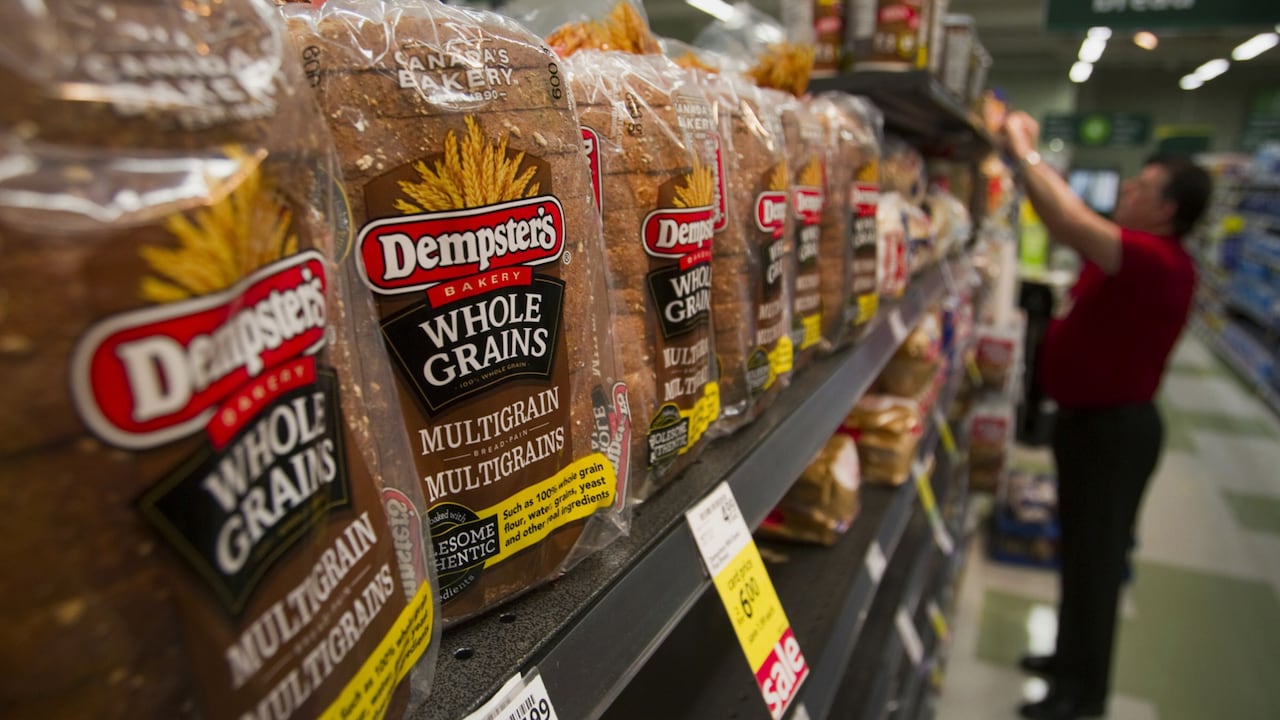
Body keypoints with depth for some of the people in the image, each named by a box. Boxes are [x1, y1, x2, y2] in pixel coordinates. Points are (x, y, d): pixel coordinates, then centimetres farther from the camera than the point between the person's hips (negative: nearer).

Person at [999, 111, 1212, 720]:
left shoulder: (1160, 263, -24)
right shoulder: (1128, 251, 5)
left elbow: (1073, 225, -37)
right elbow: (1073, 223, 12)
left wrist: (1025, 151, -26)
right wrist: (1026, 155, 2)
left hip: (1115, 428, -10)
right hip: (1087, 418, 10)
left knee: (1096, 558, 4)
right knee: (1080, 549, 21)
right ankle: (1072, 658, 40)